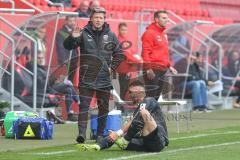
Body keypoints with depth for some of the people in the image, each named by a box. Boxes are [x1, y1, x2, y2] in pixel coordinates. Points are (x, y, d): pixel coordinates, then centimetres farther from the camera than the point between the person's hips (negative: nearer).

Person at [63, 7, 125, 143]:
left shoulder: (111, 36, 7)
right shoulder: (84, 34, 0)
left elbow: (119, 54, 16)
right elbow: (67, 46, -3)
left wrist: (112, 67, 5)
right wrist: (73, 37, -22)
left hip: (104, 78, 3)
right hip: (86, 78, -3)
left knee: (104, 107, 8)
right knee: (84, 106, -11)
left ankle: (100, 134, 18)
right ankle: (82, 133, -16)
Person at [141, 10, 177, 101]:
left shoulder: (163, 34, 18)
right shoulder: (150, 33, -9)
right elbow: (145, 52, -15)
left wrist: (169, 66, 22)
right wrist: (148, 69, -21)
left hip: (162, 69, 9)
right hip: (153, 70, -9)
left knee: (157, 96, 11)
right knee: (150, 96, -9)